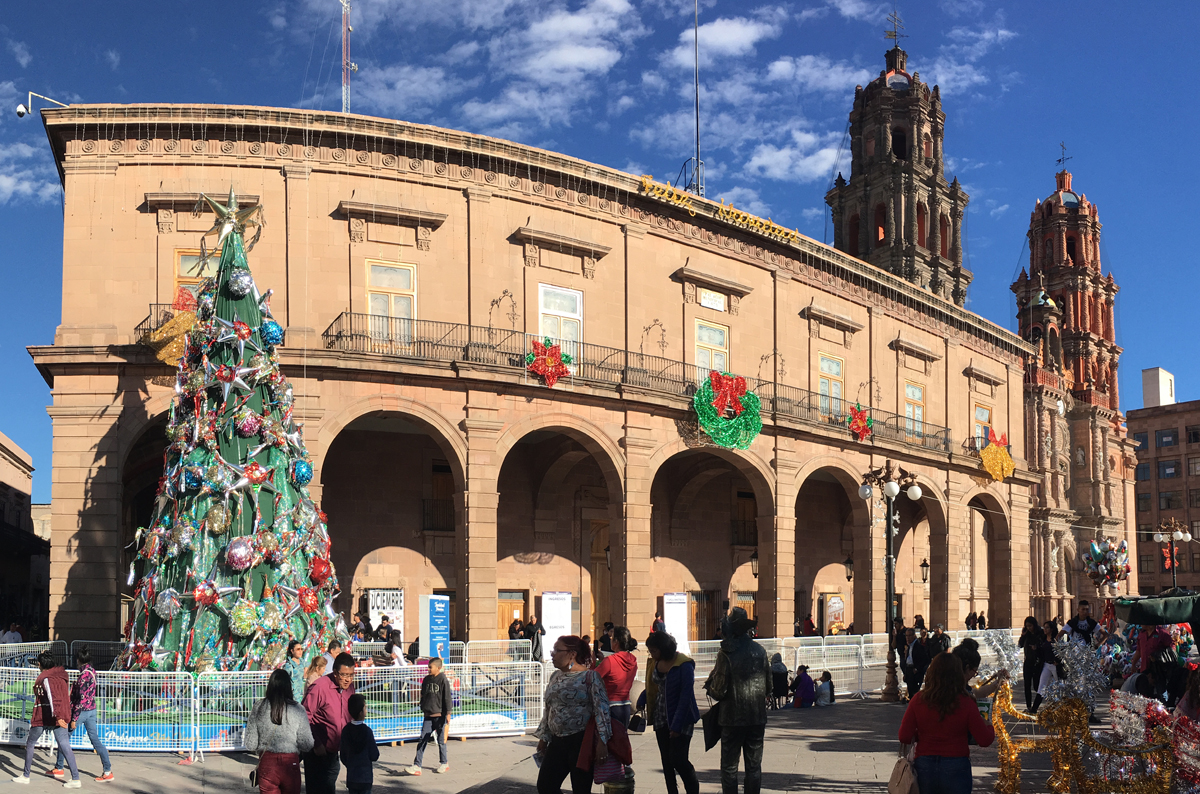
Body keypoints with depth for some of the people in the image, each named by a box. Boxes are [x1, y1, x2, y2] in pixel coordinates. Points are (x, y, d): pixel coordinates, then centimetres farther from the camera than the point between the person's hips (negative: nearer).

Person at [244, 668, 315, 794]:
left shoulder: (258, 708, -5)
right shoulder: (297, 710, -9)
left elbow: (250, 745, -3)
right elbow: (307, 745, -9)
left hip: (267, 764, 1)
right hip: (291, 764, -1)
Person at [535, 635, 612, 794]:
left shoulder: (589, 676, -10)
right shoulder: (556, 676, 13)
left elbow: (602, 709, -16)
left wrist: (602, 741, -22)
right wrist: (543, 737, 20)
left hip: (581, 741, -7)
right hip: (557, 742, 7)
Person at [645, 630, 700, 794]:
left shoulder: (684, 664, -17)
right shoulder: (656, 663, 3)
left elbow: (686, 696, -17)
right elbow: (650, 688, 17)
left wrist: (677, 725, -19)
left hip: (681, 719, -7)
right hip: (661, 718, 7)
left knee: (677, 759, -8)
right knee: (666, 761, 8)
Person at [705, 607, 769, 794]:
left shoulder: (726, 653, -13)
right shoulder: (759, 650, 2)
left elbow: (719, 690, -12)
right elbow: (768, 686, 9)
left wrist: (710, 688, 9)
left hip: (733, 717, -4)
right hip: (757, 716, 4)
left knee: (729, 766, 4)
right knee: (754, 765, 10)